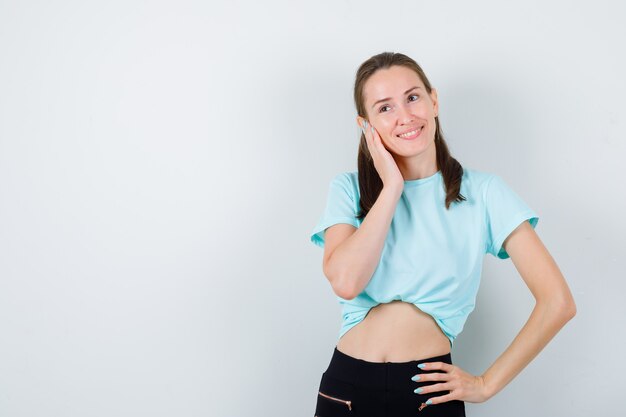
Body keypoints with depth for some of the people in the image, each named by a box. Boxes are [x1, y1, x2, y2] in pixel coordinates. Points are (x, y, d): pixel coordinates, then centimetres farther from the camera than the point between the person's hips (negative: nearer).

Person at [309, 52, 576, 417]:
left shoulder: (482, 192, -4)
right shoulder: (349, 189, 2)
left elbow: (557, 302, -7)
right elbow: (345, 282, -17)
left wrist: (488, 384, -5)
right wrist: (392, 188, -13)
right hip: (348, 386, 1)